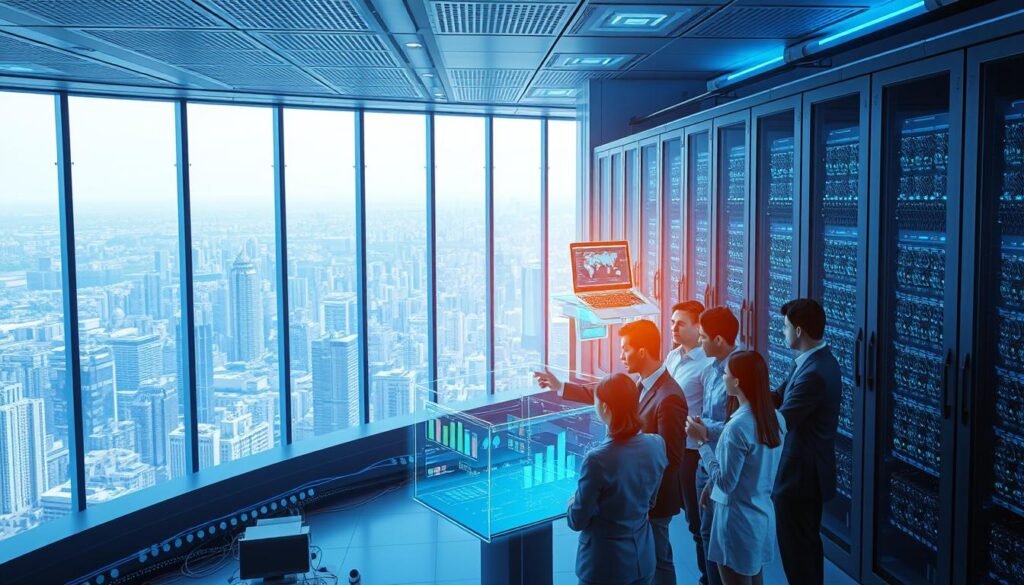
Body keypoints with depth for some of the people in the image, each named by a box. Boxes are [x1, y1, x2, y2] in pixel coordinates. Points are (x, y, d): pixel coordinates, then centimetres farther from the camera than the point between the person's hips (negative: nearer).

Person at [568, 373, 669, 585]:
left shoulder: (598, 459, -27)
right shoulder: (656, 445, -9)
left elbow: (577, 521, -15)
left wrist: (572, 504, 6)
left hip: (605, 565, -5)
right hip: (643, 559, 5)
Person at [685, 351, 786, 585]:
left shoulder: (738, 426, -25)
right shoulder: (776, 418, 0)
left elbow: (725, 483, -20)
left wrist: (703, 441, -15)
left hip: (738, 520, -8)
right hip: (763, 515, 8)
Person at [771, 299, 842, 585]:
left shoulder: (813, 373, -28)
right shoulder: (818, 359, 5)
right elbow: (780, 397, 7)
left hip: (800, 473, -10)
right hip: (810, 469, 10)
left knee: (795, 547, 4)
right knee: (808, 542, 22)